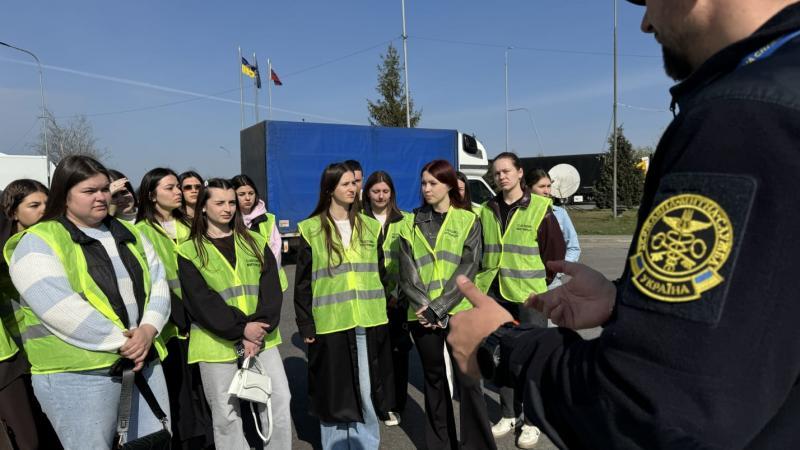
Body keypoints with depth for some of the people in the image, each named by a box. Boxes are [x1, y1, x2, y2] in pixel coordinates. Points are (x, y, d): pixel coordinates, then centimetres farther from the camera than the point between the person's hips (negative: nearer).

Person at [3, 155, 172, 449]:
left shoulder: (129, 234, 13)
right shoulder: (38, 243, -5)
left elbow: (158, 281, 7)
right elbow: (59, 308, -18)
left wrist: (149, 330, -11)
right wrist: (122, 342, -18)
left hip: (144, 359, 6)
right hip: (77, 373, -6)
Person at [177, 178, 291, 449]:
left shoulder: (255, 243, 8)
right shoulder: (189, 251, 0)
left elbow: (271, 290, -1)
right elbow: (201, 300, -10)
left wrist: (259, 330, -14)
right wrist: (240, 328, -18)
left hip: (261, 338, 3)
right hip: (216, 343, -2)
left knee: (279, 402, 3)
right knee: (226, 414, 8)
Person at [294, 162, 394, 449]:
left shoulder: (370, 227, 8)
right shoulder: (311, 230, -1)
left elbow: (382, 274, 12)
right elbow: (302, 283, 0)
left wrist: (384, 313, 8)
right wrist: (305, 326, -4)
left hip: (369, 324, 2)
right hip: (329, 325, -2)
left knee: (367, 392, 7)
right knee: (334, 393, 8)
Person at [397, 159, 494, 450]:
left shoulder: (468, 221, 1)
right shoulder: (412, 224, 8)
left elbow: (467, 269, -7)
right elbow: (407, 272, 2)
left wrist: (439, 308, -14)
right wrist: (424, 307, -11)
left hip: (459, 311, -2)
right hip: (422, 314, 3)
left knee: (467, 380, -1)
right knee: (434, 379, 13)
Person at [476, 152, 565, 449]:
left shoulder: (540, 208, -7)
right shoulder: (487, 210, 6)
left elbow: (556, 250, -3)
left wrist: (540, 281, 1)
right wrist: (485, 279, 9)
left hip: (530, 294, -4)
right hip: (496, 293, 4)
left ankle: (532, 421, 19)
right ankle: (509, 414, 27)